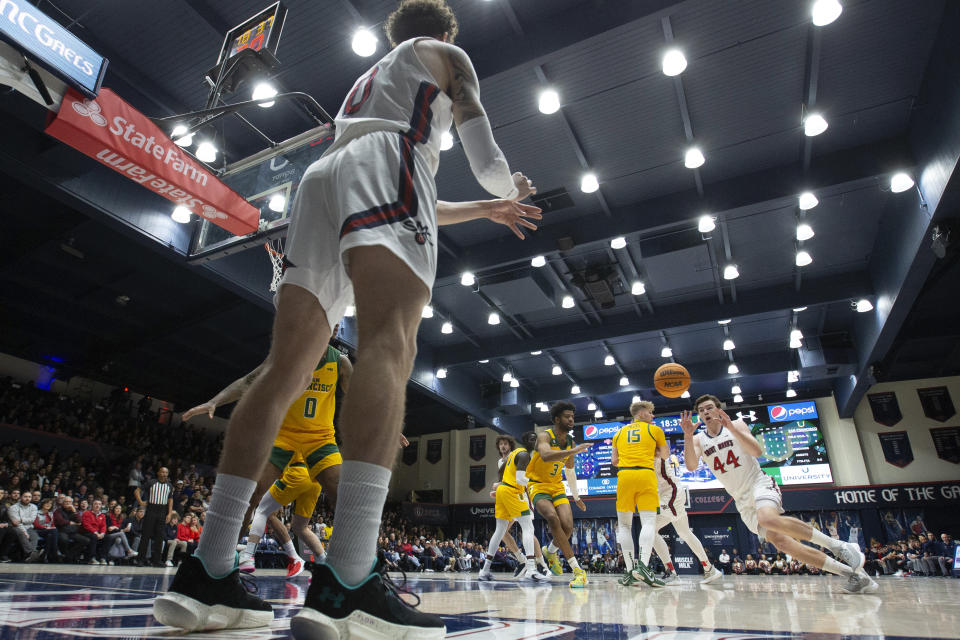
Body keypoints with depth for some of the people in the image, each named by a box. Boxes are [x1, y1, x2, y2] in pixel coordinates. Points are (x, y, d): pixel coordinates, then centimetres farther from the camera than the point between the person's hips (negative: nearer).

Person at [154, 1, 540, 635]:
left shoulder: (368, 77, 44)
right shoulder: (445, 54, 26)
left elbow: (419, 208, 42)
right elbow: (487, 161, 13)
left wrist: (487, 211, 49)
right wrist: (511, 188, 36)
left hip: (322, 178, 7)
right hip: (384, 162, -7)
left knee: (286, 369, -6)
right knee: (391, 345, -26)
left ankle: (208, 570, -10)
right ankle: (348, 578, -39)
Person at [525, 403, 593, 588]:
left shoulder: (571, 443, 5)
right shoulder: (545, 436, -16)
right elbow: (546, 456, -40)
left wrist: (576, 497, 24)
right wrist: (574, 451, -45)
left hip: (557, 487, 6)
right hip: (538, 485, -6)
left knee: (568, 526, -12)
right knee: (552, 517, -30)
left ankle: (550, 552, 23)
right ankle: (577, 570, -27)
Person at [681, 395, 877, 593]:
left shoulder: (737, 424, 0)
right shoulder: (699, 440, 5)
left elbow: (757, 451, -13)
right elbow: (691, 466, -13)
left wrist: (731, 428, -24)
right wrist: (688, 435, -27)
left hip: (759, 484, -4)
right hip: (743, 501, 4)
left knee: (768, 519, -36)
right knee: (778, 540, -12)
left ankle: (836, 545, -18)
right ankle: (854, 575, -3)